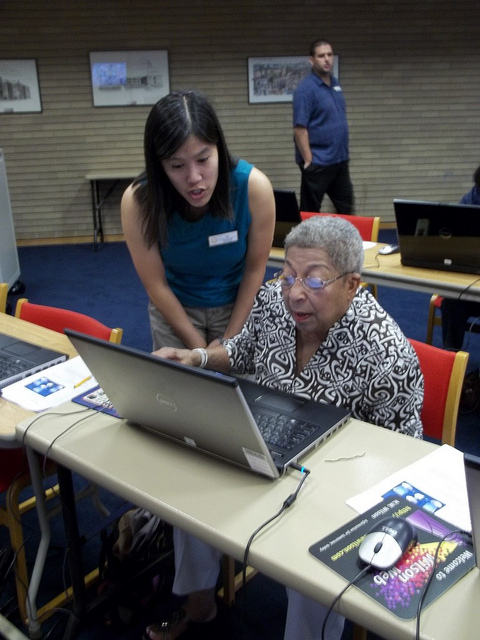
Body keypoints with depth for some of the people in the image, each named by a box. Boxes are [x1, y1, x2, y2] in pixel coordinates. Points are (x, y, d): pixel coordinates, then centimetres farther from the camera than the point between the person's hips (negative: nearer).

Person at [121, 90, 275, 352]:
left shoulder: (254, 187, -26)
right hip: (174, 309, 0)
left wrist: (229, 339, -10)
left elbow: (255, 267, -14)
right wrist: (198, 347, -13)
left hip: (237, 305, 0)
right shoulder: (138, 201, -26)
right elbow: (155, 284, -16)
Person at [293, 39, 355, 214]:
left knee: (347, 210, 15)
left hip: (340, 161, 8)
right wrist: (308, 161, -20)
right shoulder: (306, 88, -14)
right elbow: (300, 129, -18)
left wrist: (343, 153, 16)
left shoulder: (335, 84, 11)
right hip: (318, 163, -8)